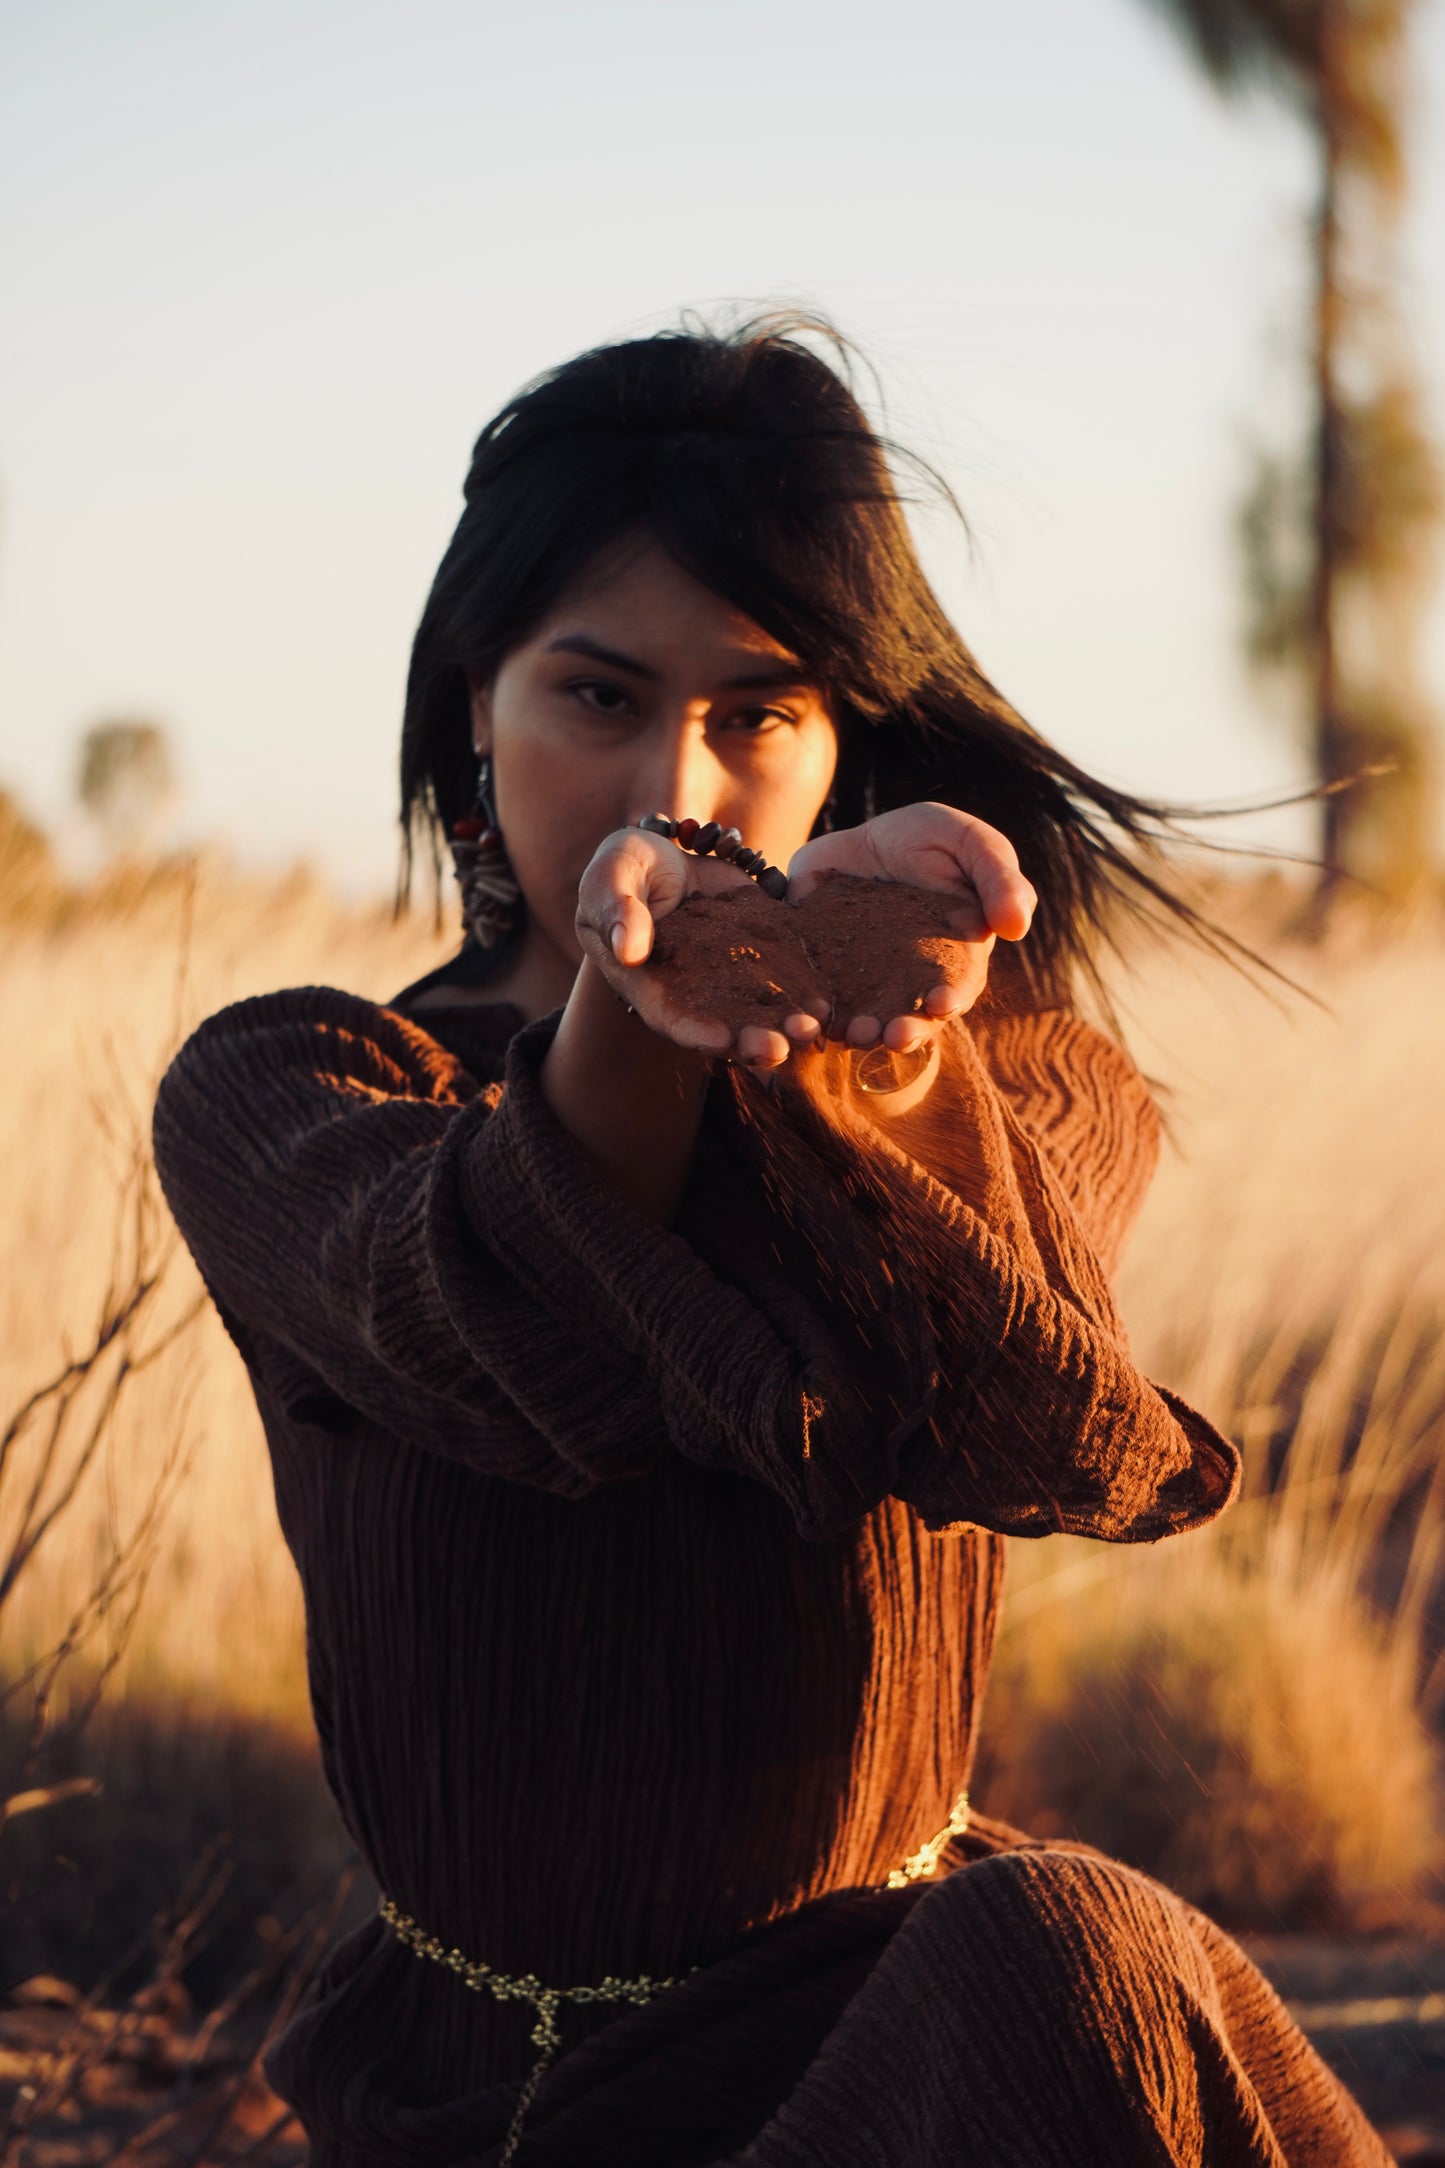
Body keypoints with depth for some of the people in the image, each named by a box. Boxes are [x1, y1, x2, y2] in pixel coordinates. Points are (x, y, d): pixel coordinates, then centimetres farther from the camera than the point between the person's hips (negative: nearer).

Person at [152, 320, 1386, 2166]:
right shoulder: (277, 1092, 4)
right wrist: (636, 998, -39)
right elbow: (527, 1369, -19)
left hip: (902, 2014, 1)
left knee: (1061, 1950, -31)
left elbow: (1056, 1435, -18)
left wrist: (845, 1031, -37)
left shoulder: (1017, 1082, 6)